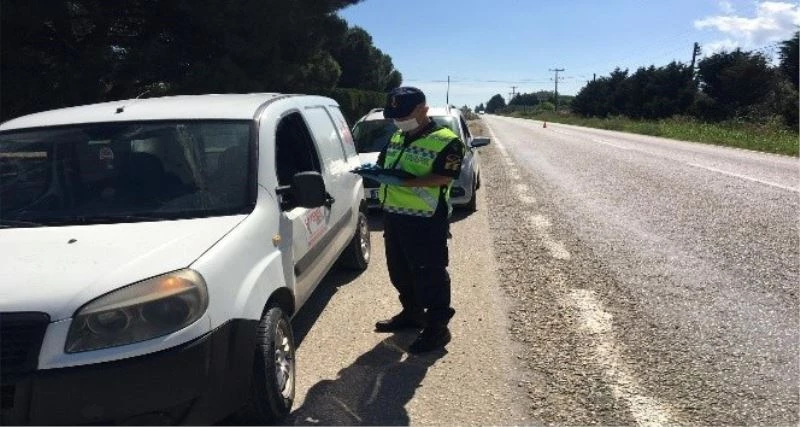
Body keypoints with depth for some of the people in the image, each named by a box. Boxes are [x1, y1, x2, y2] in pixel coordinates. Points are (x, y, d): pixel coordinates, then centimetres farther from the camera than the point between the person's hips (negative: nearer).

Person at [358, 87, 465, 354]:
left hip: (427, 221, -8)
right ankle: (412, 313, 36)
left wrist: (403, 180, -27)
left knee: (430, 276, -1)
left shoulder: (446, 141, -10)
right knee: (400, 272, 18)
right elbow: (382, 164, 22)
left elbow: (444, 178, -20)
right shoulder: (396, 138, 15)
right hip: (393, 215, 8)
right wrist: (374, 171, -3)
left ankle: (437, 328, 11)